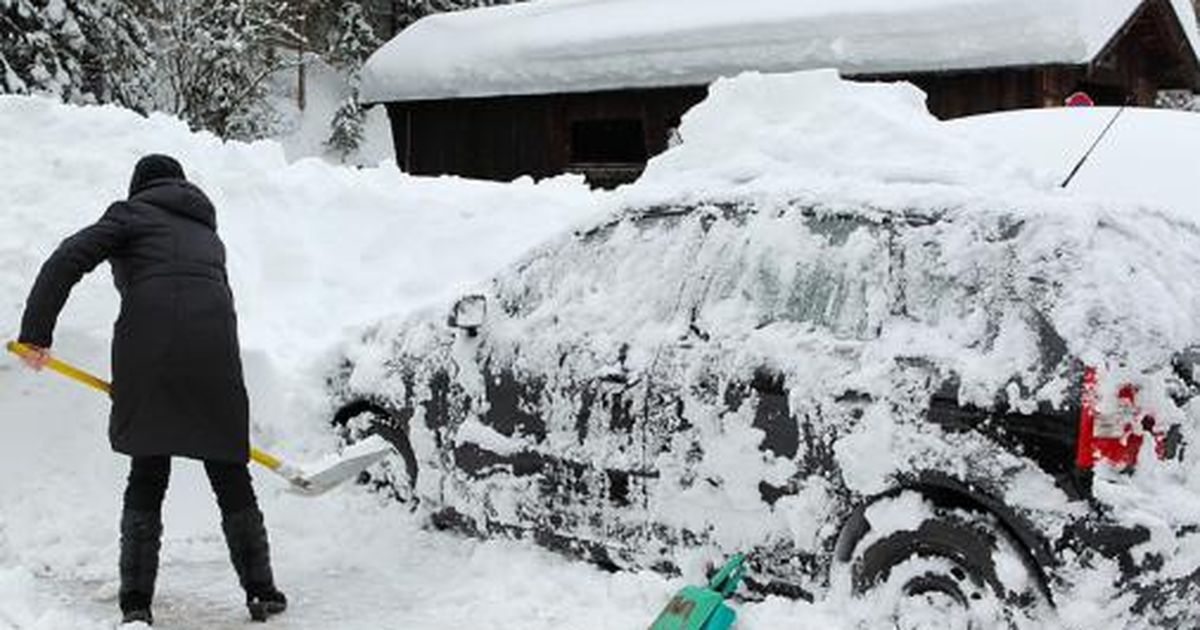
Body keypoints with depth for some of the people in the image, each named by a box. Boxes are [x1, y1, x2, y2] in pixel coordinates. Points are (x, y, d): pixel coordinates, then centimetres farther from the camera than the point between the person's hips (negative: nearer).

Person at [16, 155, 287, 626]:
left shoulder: (131, 214, 14)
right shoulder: (208, 233, 29)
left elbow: (68, 261, -1)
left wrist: (36, 333, 0)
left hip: (146, 349, -3)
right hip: (213, 349, 3)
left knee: (147, 477, 10)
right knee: (230, 475, 13)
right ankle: (261, 592, 17)